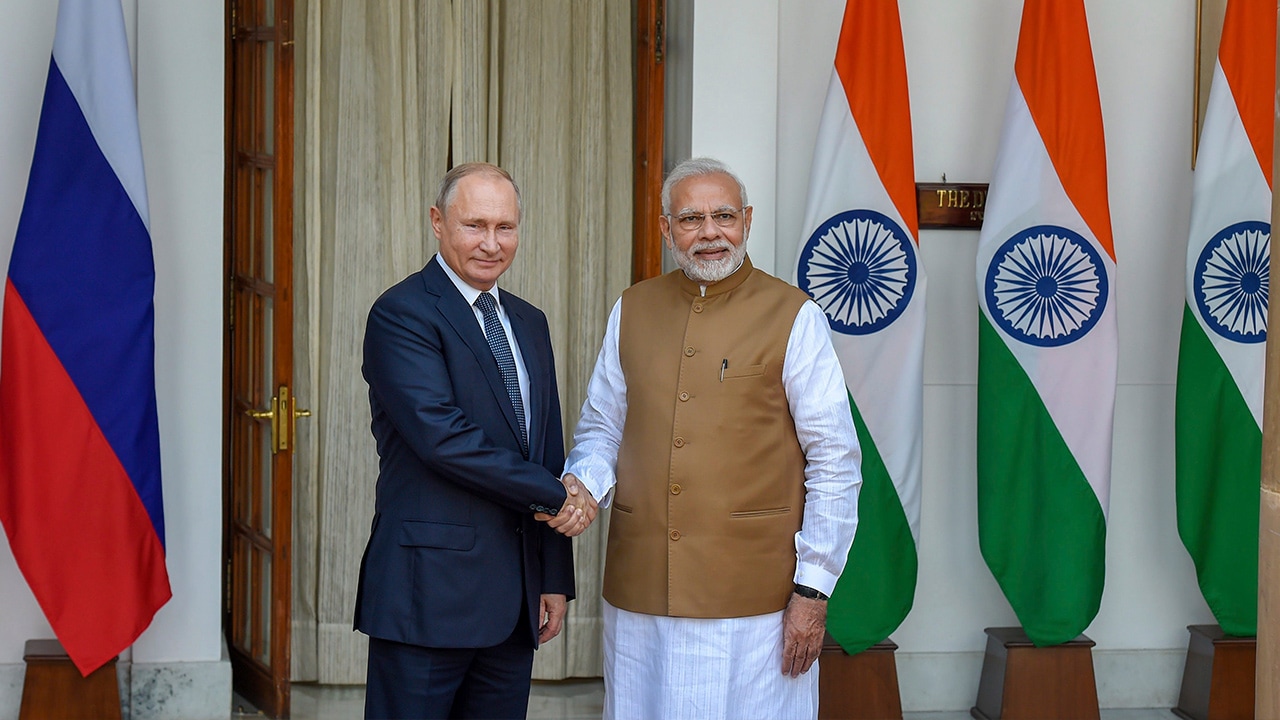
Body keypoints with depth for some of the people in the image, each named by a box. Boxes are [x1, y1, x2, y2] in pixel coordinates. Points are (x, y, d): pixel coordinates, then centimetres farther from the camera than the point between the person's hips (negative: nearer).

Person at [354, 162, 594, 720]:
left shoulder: (529, 323, 16)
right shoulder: (401, 314, -9)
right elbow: (443, 436, -20)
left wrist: (555, 579, 14)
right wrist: (553, 497, -12)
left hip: (515, 599, 7)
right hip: (430, 591, -7)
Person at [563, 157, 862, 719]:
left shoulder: (793, 317, -4)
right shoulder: (631, 311, 9)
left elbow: (835, 462, -4)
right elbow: (601, 427, 16)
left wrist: (813, 590, -8)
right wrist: (582, 484, -7)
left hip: (754, 598, -3)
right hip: (641, 593, 4)